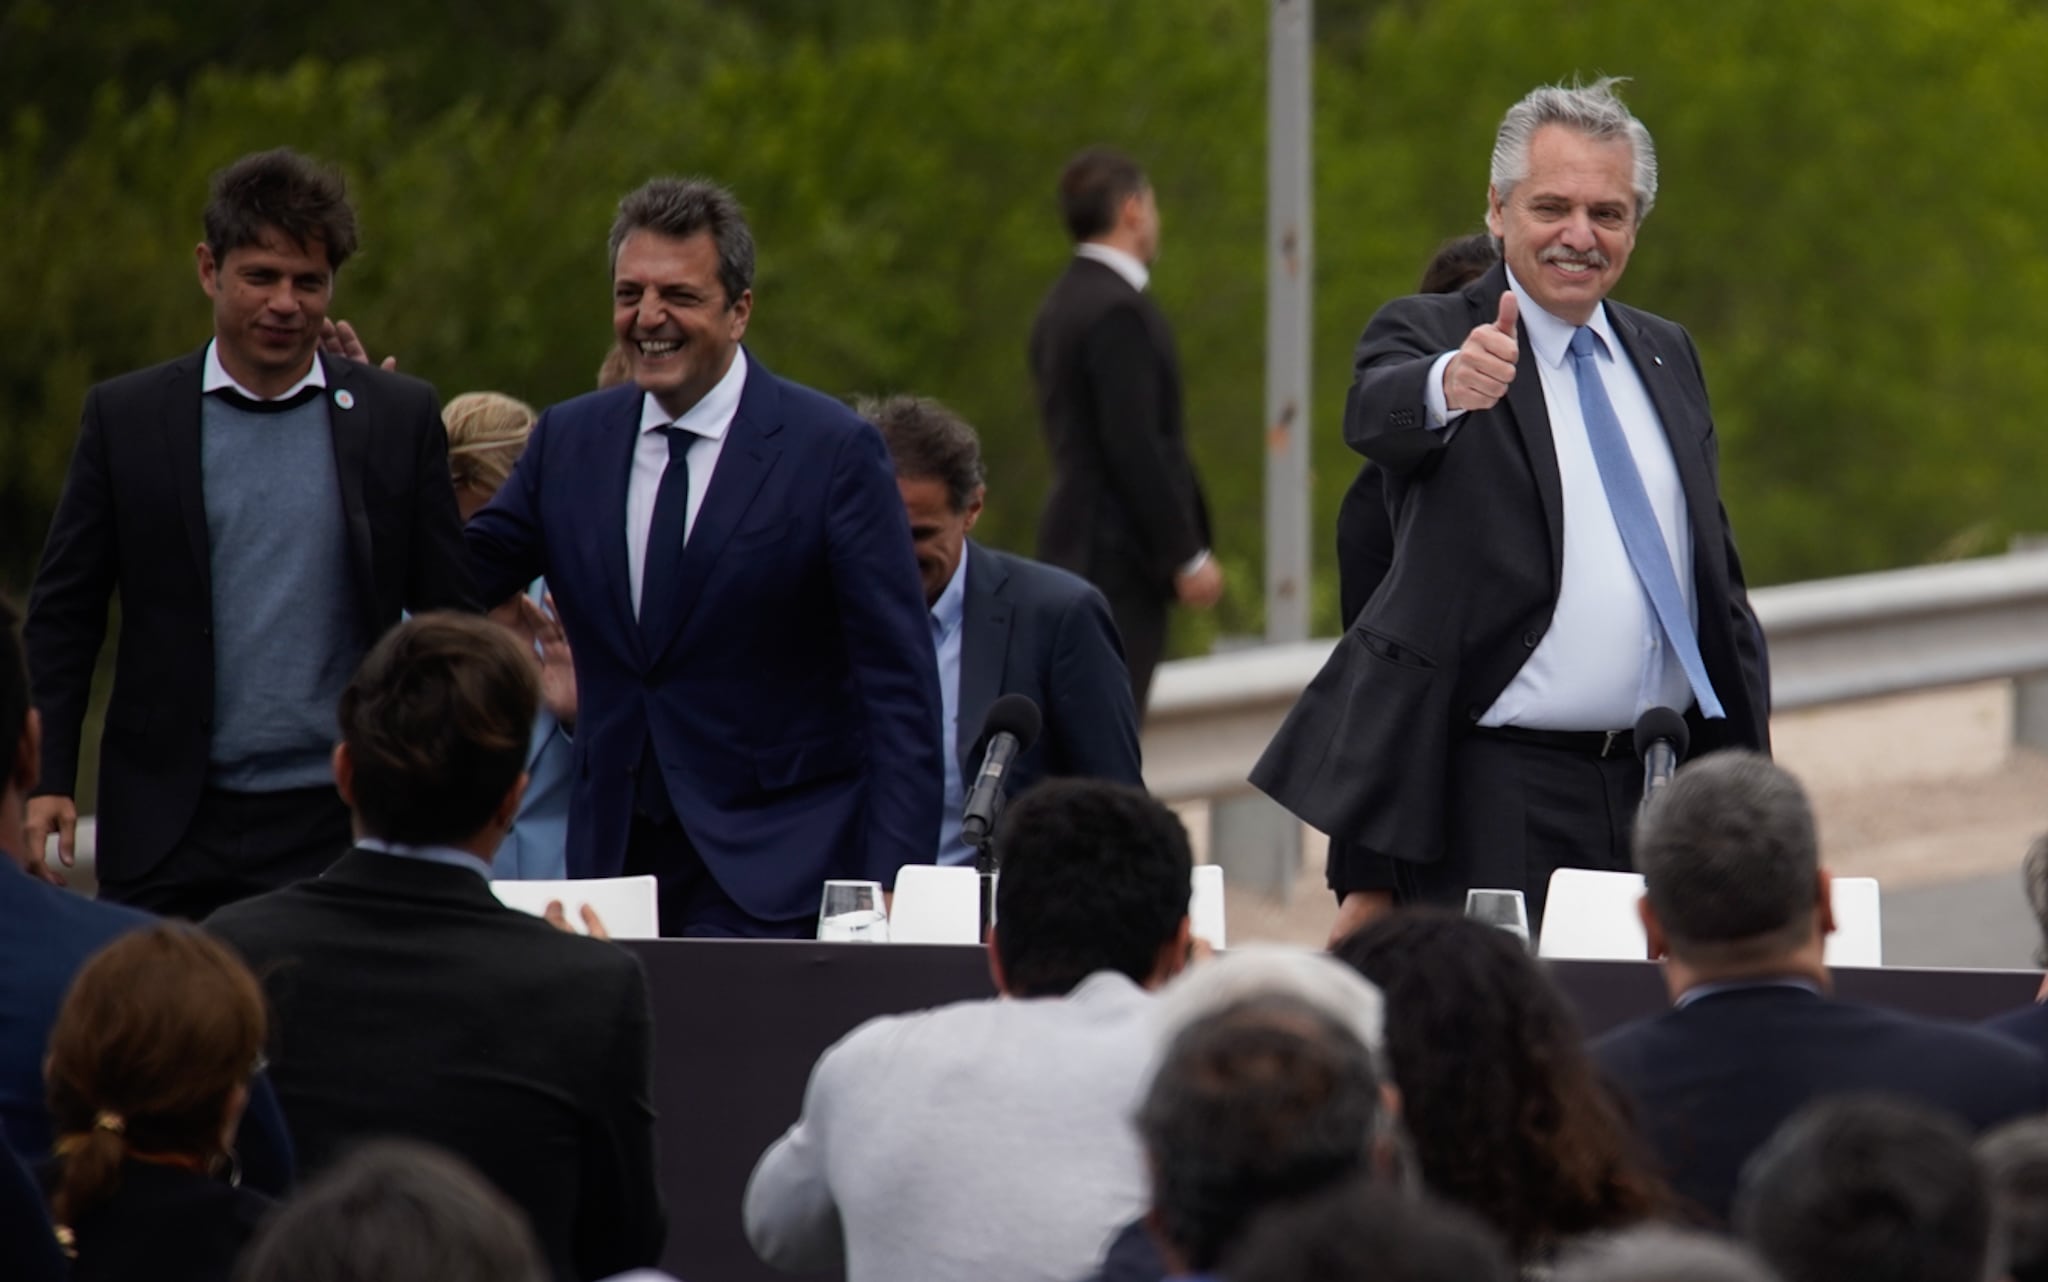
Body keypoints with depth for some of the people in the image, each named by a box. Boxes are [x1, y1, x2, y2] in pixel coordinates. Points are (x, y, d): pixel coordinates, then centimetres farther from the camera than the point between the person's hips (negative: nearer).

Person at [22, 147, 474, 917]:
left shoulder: (401, 417, 5)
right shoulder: (127, 417, 5)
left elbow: (447, 616, 7)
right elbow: (64, 614, 6)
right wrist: (48, 779, -3)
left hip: (339, 825, 0)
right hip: (172, 827, 0)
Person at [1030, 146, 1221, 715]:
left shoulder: (1063, 304, 14)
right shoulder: (1117, 311, -16)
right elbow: (1136, 449, -21)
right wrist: (1188, 556, -15)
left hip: (1076, 547, 10)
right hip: (1117, 558, -10)